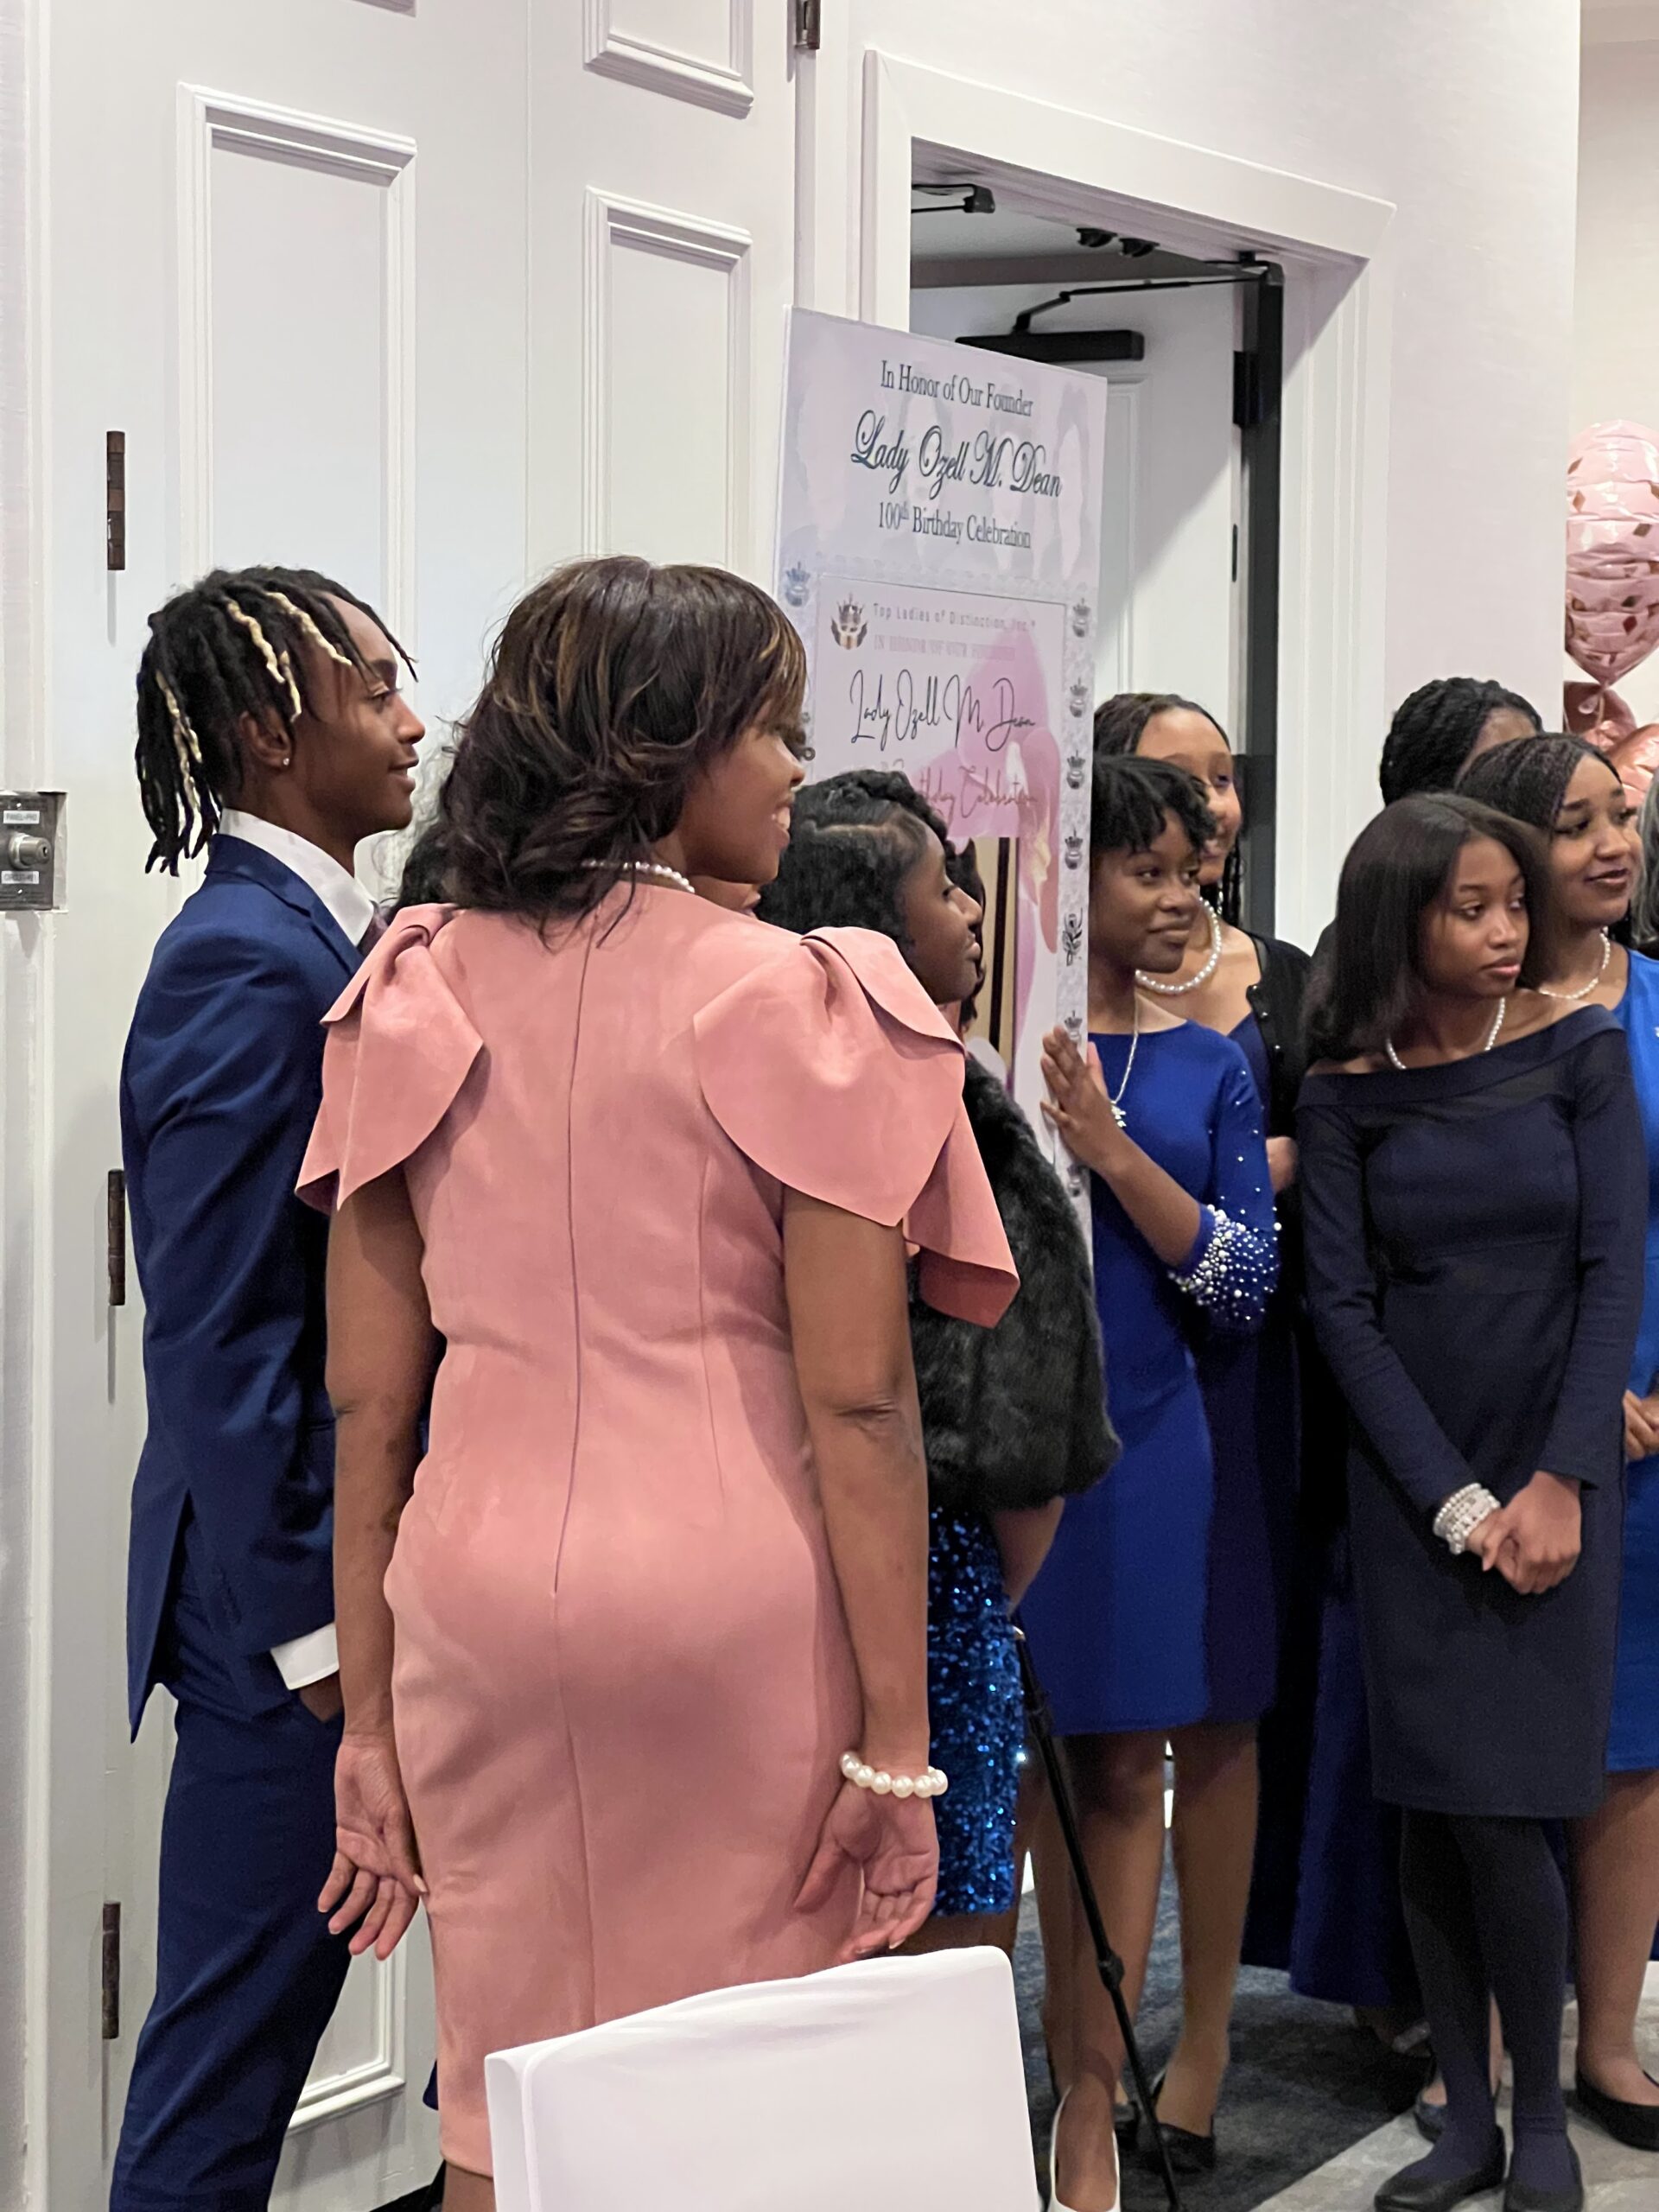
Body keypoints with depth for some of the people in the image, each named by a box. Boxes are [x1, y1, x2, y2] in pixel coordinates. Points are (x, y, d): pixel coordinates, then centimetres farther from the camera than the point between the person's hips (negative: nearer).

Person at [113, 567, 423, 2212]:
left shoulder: (317, 943, 10)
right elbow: (221, 1335, -19)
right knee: (240, 2022, 3)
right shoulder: (246, 967, -17)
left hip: (383, 1562, 9)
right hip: (297, 1587, -9)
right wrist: (312, 1624, -17)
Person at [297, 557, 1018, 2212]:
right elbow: (856, 1406, -10)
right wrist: (896, 1741, -6)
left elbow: (367, 1405, 5)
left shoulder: (411, 998, 5)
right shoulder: (790, 1001, -7)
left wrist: (368, 1718, 11)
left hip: (476, 1594, 4)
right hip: (733, 1593, -4)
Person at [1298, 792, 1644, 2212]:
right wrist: (1456, 1505, -7)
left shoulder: (1581, 1052, -1)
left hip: (1554, 1473, -1)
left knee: (1499, 1811, -7)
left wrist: (1560, 1482, -11)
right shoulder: (1348, 1092, 1)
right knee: (1428, 1811, 3)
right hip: (1412, 1488, 2)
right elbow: (1342, 1306, -1)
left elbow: (1614, 1271, -4)